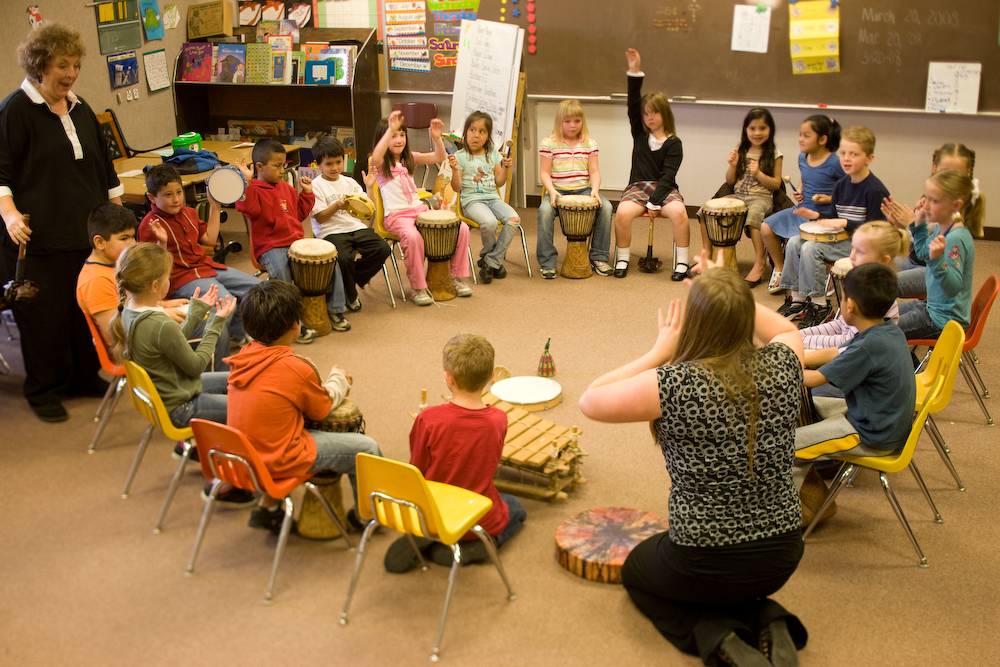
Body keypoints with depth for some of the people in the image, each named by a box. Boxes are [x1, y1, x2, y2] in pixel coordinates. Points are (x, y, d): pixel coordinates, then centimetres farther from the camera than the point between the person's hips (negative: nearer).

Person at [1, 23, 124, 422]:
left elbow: (104, 165, 24)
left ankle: (86, 377, 27)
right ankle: (44, 391, 13)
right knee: (45, 313, 0)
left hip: (87, 232, 6)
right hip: (38, 236, -6)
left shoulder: (80, 110, 15)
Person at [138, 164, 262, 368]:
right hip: (181, 278, -8)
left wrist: (215, 208, 21)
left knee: (256, 286, 1)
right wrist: (162, 242, -33)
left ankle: (239, 330, 22)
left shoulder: (188, 213, 12)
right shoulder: (149, 225, -12)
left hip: (206, 267, 9)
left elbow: (209, 239, 23)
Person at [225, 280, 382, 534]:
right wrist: (338, 379, 14)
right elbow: (321, 409, -3)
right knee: (365, 447, 3)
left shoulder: (243, 357, -1)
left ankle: (267, 507, 30)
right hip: (278, 461, -8)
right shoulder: (297, 370, -21)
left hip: (242, 456, 8)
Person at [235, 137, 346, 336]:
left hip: (296, 242, 7)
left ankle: (335, 309, 7)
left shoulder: (286, 188, 18)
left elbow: (299, 213, 27)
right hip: (271, 247, -7)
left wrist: (306, 192, 20)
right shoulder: (254, 189, -5)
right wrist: (247, 181, -33)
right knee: (281, 271, -34)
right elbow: (248, 208, -28)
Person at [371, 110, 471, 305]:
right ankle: (418, 288, -24)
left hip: (420, 210, 6)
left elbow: (439, 157, 9)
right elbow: (375, 159, -28)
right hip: (396, 215, -6)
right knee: (413, 236, -40)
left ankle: (456, 276, 5)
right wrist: (390, 130, -32)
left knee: (461, 228, -11)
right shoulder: (380, 163, -1)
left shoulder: (409, 158, 16)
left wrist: (436, 137, -10)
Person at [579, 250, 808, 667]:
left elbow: (589, 401, -8)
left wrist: (660, 352, -8)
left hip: (706, 565, -5)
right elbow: (787, 330, 16)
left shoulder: (673, 385, -24)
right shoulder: (782, 367, -10)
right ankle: (767, 623, 8)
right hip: (782, 558, 5)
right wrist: (733, 293, 8)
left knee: (635, 571, 28)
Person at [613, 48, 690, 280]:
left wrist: (654, 203, -19)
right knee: (622, 213, -30)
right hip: (637, 186, 2)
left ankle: (682, 263, -18)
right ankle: (622, 259, -9)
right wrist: (634, 72, -13)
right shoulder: (640, 134, 10)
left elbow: (668, 176, -8)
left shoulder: (673, 143, 0)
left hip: (664, 189, -2)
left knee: (678, 211, -33)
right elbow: (633, 103, -2)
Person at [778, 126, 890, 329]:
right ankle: (796, 299, 3)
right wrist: (816, 216, 0)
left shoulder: (875, 190, -16)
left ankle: (820, 305, -14)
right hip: (839, 238, 9)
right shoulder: (842, 185, 10)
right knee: (794, 242, -5)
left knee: (810, 248, -25)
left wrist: (845, 223, -23)